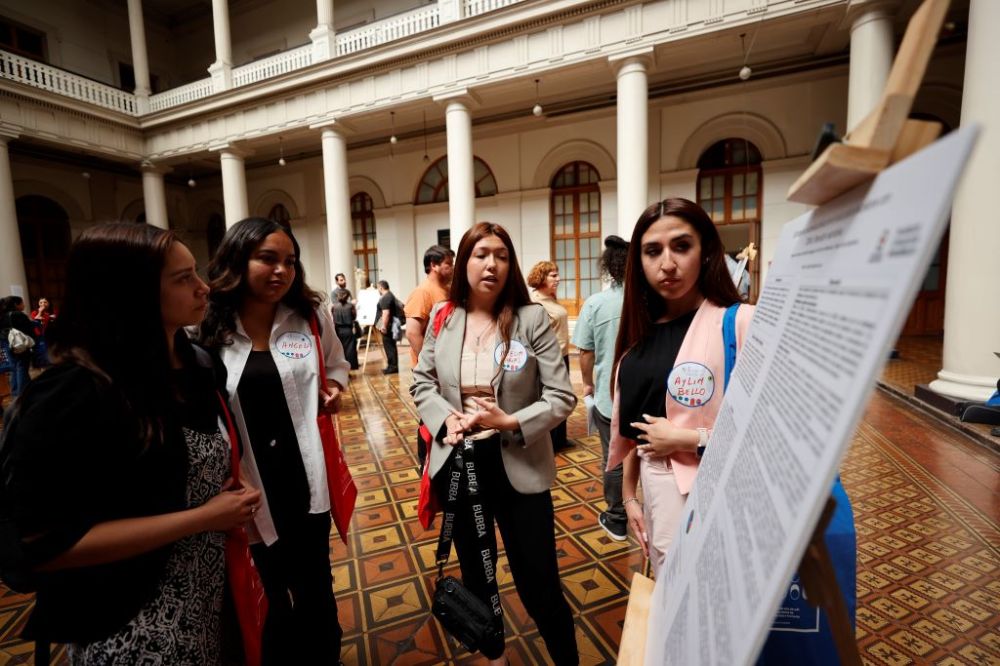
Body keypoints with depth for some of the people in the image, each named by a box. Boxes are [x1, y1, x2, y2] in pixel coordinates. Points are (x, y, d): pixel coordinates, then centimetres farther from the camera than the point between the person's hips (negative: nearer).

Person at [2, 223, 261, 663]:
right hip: (136, 629, -7)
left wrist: (232, 497, -3)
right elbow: (41, 545, -23)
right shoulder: (75, 393, -23)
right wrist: (202, 518, -24)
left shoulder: (194, 365, 1)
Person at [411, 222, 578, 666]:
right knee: (475, 572, 24)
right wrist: (445, 417, -11)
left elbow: (562, 397, -11)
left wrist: (511, 422, -23)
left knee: (539, 584, 10)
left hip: (519, 466, -3)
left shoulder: (532, 319, -10)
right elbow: (421, 383, 7)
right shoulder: (442, 318, -1)